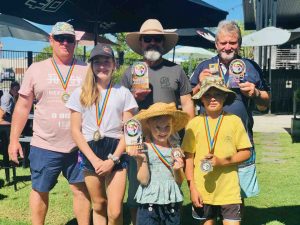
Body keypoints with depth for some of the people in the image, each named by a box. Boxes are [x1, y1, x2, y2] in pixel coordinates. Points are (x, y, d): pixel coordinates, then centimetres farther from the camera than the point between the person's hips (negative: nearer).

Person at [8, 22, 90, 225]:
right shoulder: (36, 69, 3)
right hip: (44, 146, 0)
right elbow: (23, 107, 6)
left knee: (82, 190, 8)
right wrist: (14, 139, 3)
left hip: (78, 145, 0)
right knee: (40, 191, 13)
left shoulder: (86, 71, 3)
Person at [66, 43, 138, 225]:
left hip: (116, 153, -1)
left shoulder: (123, 93, 1)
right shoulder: (80, 94, 3)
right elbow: (76, 131, 1)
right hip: (90, 154, 1)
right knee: (99, 206, 11)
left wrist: (113, 159, -10)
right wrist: (94, 159, -9)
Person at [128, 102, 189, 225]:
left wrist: (177, 170, -14)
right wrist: (142, 159, -21)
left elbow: (179, 181, 5)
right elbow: (143, 180, -11)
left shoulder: (175, 149, 3)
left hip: (172, 202, 3)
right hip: (149, 202, -3)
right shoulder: (144, 148, -7)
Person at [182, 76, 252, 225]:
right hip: (203, 190, 1)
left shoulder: (234, 121, -3)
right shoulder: (194, 123, -2)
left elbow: (246, 153, 0)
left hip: (229, 191, -1)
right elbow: (188, 158, 1)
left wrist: (222, 161, -16)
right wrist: (192, 188, -3)